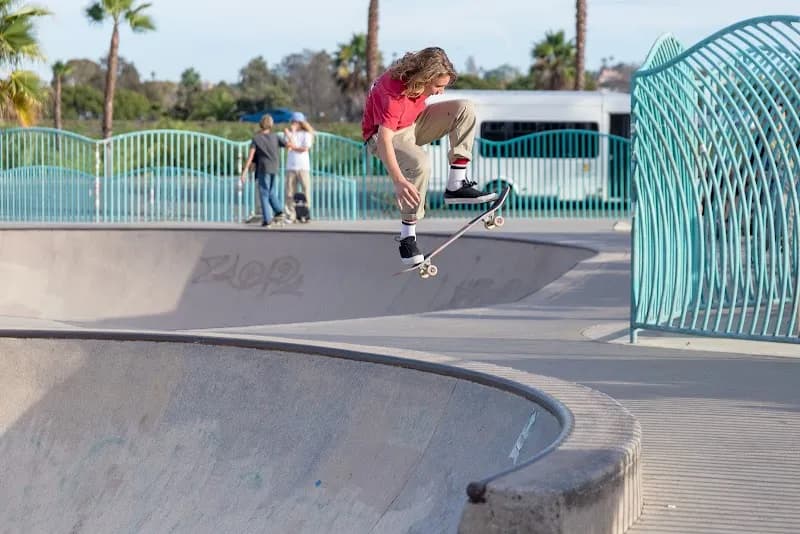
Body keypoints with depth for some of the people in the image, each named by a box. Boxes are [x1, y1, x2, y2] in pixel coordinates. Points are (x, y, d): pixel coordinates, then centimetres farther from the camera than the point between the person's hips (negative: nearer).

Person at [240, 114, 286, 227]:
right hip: (274, 168, 4)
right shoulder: (275, 137, 4)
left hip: (263, 168, -4)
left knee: (264, 194, 1)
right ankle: (279, 211, 4)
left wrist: (245, 171, -12)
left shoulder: (256, 138, -4)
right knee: (271, 193, 20)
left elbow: (251, 156, -10)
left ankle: (268, 219, -4)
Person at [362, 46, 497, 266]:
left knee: (465, 109, -11)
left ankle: (456, 185, -13)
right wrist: (399, 181, -54)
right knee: (420, 165, -39)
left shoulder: (420, 79, -13)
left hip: (413, 124, 8)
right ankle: (407, 235, -27)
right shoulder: (393, 92, -36)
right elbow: (384, 139, -43)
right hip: (384, 135, -8)